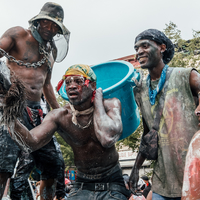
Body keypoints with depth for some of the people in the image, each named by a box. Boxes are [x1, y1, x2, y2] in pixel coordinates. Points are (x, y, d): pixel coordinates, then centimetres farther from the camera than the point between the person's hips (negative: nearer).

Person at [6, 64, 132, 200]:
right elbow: (33, 142, -24)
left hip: (112, 185, -1)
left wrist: (98, 99, -19)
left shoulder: (111, 105, -12)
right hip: (82, 187, 1)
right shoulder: (60, 116, -9)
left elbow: (108, 139, -31)